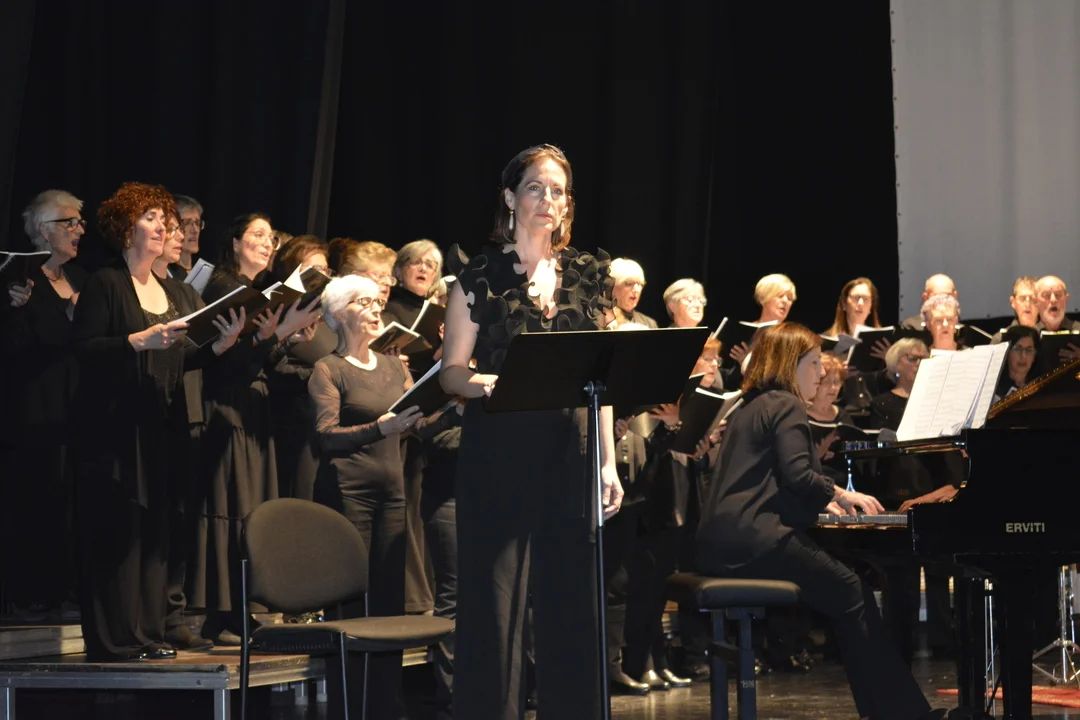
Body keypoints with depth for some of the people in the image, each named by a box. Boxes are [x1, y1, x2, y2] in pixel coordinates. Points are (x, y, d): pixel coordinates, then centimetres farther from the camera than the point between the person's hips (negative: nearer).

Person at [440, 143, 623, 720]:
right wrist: (480, 383, -24)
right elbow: (451, 371, -1)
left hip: (568, 450, 4)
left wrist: (608, 461, 5)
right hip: (499, 452, -3)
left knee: (572, 600, 5)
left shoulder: (585, 275, 11)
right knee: (495, 601, -3)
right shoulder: (481, 273, 0)